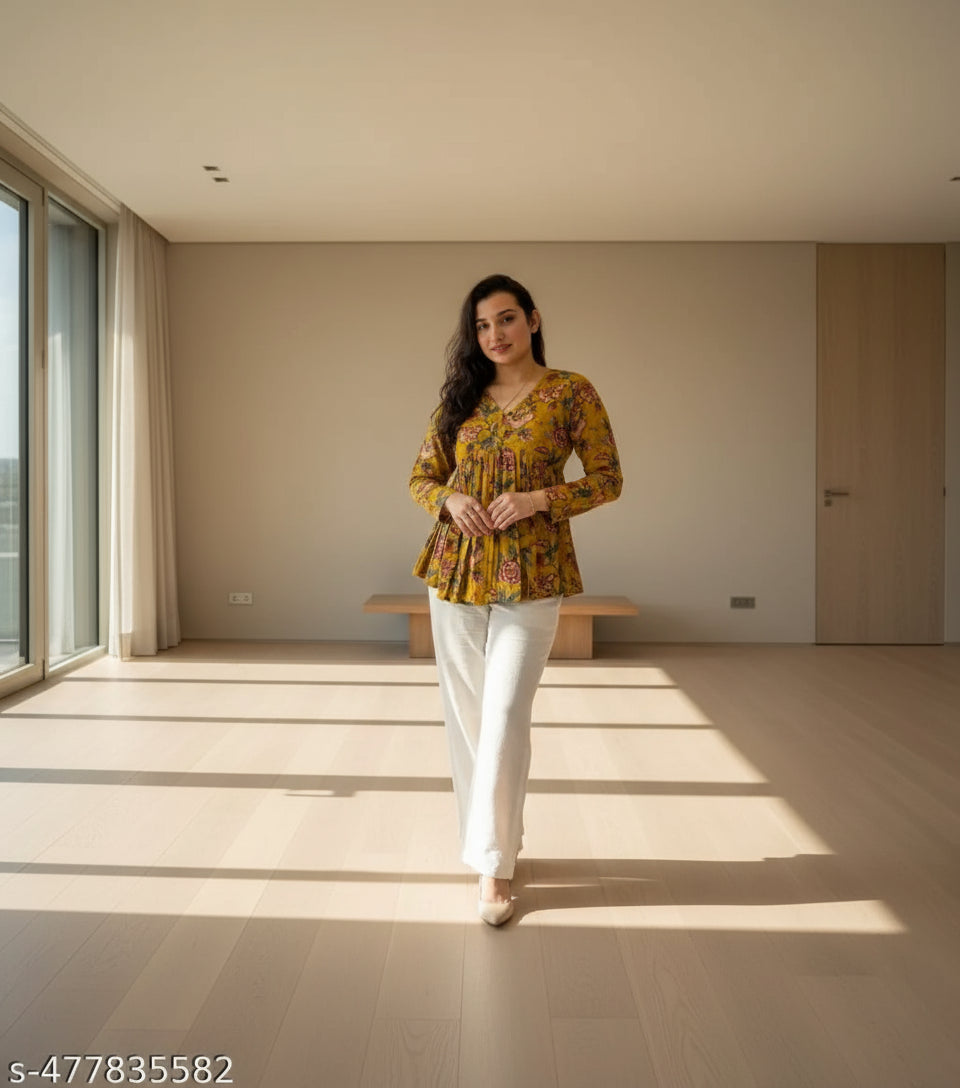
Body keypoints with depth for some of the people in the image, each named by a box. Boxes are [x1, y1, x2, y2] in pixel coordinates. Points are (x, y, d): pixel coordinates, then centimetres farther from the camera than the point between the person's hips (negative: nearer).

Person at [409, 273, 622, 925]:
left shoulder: (571, 393, -1)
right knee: (464, 714, 10)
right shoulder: (461, 398, 10)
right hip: (457, 569, 4)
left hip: (531, 574, -4)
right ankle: (484, 838, 28)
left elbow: (608, 479, -1)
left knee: (505, 714, -9)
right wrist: (449, 501, -8)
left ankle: (495, 863, 5)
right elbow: (422, 477, 15)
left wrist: (538, 498, -15)